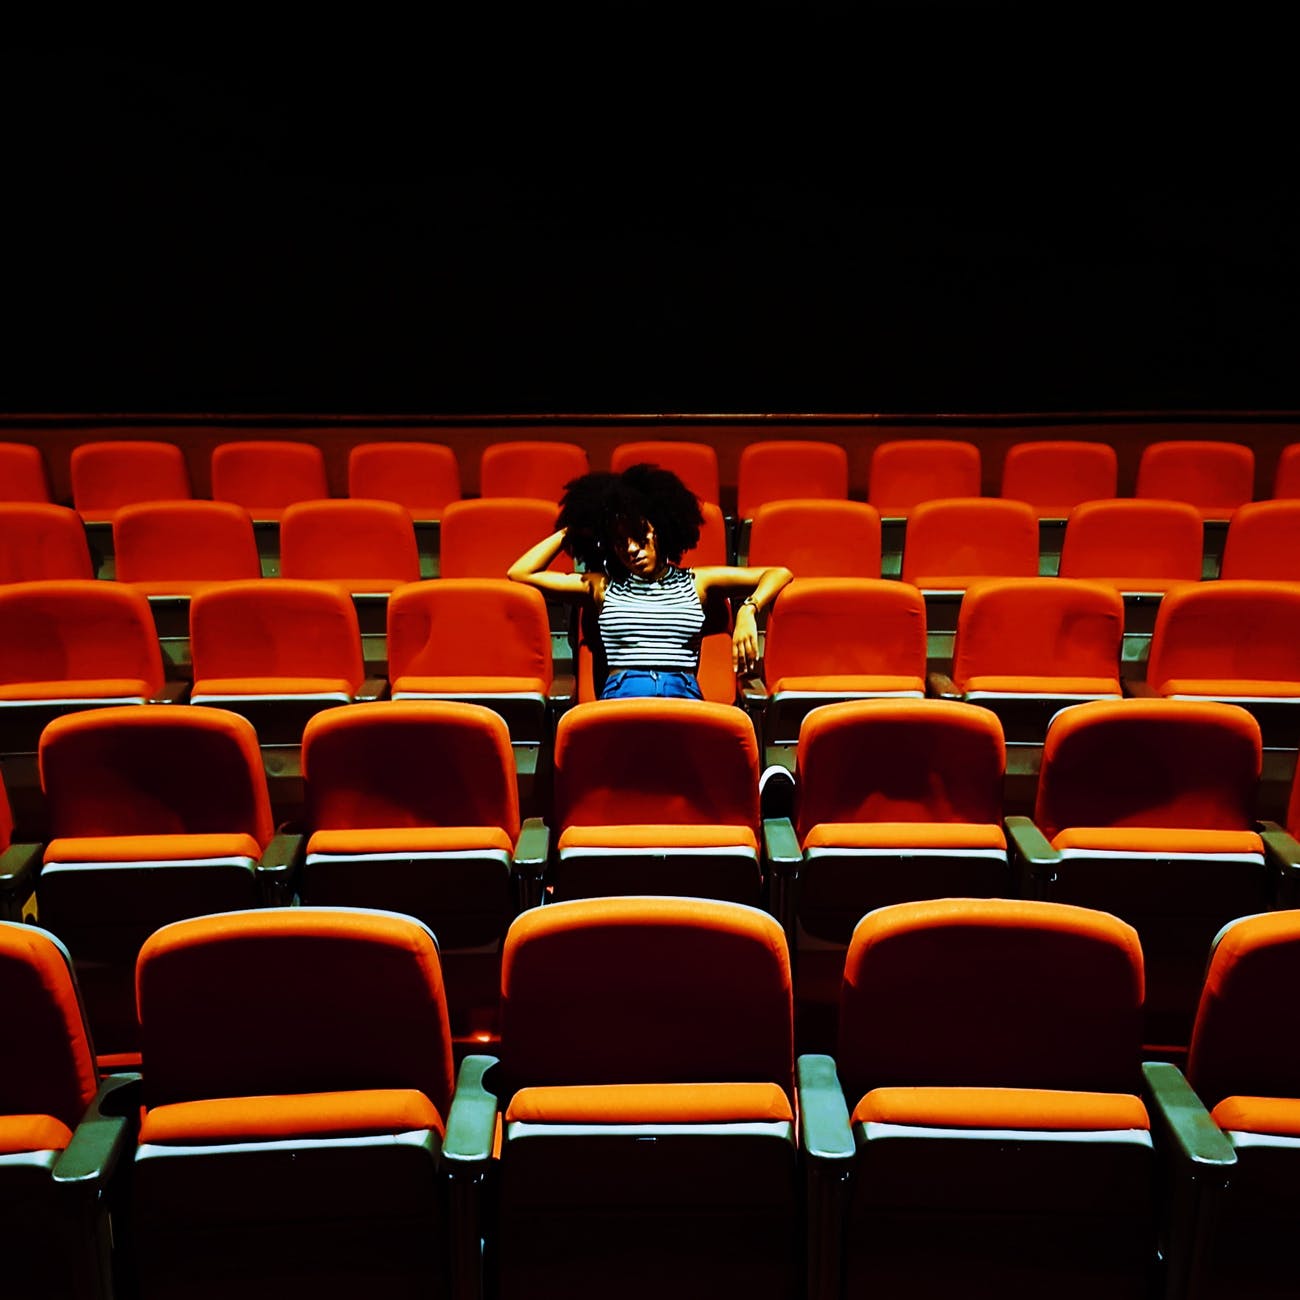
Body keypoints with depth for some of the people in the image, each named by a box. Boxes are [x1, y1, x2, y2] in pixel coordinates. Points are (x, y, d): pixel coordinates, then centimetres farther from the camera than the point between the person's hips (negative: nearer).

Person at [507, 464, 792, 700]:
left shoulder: (695, 582, 23)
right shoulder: (602, 586, 25)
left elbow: (778, 574, 20)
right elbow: (519, 572, 24)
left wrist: (748, 610, 1)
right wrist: (569, 531, 27)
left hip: (684, 699, 0)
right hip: (620, 699, 0)